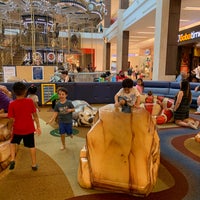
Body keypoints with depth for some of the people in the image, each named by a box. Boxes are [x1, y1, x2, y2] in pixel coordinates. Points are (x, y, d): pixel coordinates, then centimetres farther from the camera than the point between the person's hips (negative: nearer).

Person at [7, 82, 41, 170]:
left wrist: (10, 129, 6)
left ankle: (12, 160, 15)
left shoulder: (12, 104, -12)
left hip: (17, 129, 0)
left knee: (13, 143, 27)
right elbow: (35, 115, -4)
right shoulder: (30, 101, -9)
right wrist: (38, 126, 4)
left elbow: (11, 120, -10)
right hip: (29, 129, 1)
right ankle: (34, 164, 23)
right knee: (31, 146, 14)